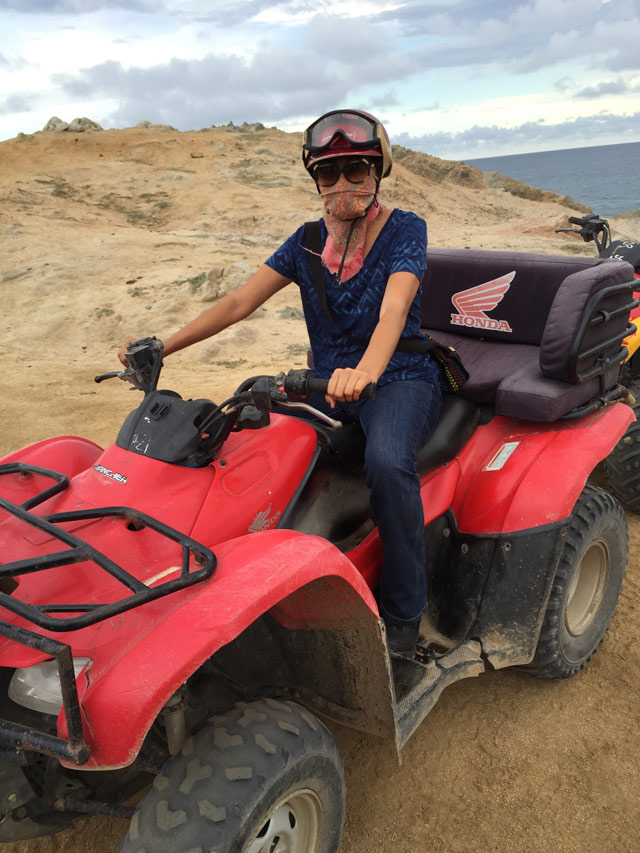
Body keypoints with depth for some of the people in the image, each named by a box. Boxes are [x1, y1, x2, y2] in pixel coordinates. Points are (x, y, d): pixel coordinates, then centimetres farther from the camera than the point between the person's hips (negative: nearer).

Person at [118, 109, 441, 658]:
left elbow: (393, 308, -26)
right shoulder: (308, 241, 7)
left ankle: (402, 615, -15)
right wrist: (162, 347, -12)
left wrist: (366, 371, -48)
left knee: (388, 463, -36)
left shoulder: (405, 230, -6)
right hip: (328, 381, 5)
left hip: (398, 379, -4)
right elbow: (240, 302, -1)